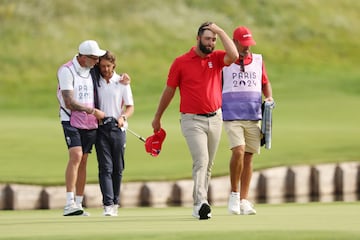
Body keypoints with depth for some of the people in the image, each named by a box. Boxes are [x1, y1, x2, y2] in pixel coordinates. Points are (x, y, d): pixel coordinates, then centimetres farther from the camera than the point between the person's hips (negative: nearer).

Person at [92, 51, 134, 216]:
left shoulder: (122, 82, 7)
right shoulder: (94, 82, 7)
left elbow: (130, 106, 9)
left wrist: (123, 117, -10)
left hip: (118, 128, 1)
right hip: (101, 128, -1)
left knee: (118, 168, 3)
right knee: (105, 167, -10)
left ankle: (115, 202, 14)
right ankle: (108, 204, -15)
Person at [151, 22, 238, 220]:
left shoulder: (216, 58, 5)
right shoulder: (181, 62, -3)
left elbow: (233, 55, -18)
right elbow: (169, 91, 6)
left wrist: (220, 31, -11)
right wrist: (157, 118, 13)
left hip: (215, 119, 4)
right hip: (192, 120, -4)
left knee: (208, 165, 10)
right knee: (201, 160, -21)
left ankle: (198, 206, 18)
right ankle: (201, 203, -33)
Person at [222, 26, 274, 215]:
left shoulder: (258, 61, 13)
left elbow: (265, 83, 22)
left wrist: (269, 97, 2)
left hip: (253, 116, 3)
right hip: (232, 116, -3)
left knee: (248, 157, 2)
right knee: (238, 151, -20)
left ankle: (244, 200, 7)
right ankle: (234, 193, -4)